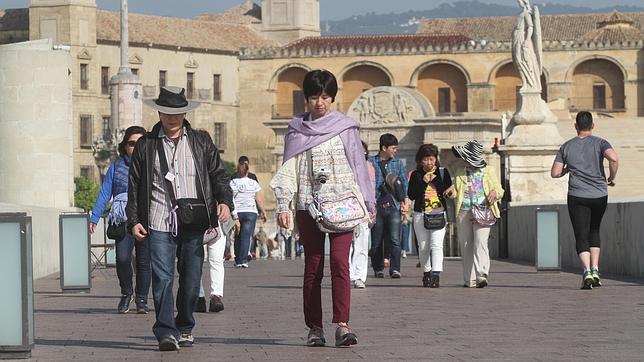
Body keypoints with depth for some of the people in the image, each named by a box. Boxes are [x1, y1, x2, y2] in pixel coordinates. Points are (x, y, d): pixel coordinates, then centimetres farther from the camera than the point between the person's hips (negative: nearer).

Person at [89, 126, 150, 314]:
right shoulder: (117, 167, 10)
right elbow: (104, 193, 8)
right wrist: (94, 218, 2)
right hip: (123, 219, 0)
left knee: (144, 261, 2)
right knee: (122, 258, -16)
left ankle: (142, 299, 17)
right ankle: (126, 293, 7)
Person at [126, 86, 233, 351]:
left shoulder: (201, 142, 13)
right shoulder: (146, 145, 10)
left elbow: (218, 175, 12)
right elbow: (134, 186, 11)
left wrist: (225, 201, -6)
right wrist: (134, 220, 4)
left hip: (194, 223, 1)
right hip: (159, 223, -1)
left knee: (191, 279, 5)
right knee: (162, 278, -12)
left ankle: (185, 329, 20)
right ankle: (166, 333, -14)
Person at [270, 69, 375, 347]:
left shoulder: (345, 127, 7)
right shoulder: (297, 130, 10)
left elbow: (358, 165, 10)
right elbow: (288, 169, 9)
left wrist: (367, 203, 7)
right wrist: (283, 205, 0)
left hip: (342, 203, -1)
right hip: (308, 206, 1)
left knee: (340, 262, -15)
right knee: (313, 267, 2)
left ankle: (342, 325, -20)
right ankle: (314, 328, 8)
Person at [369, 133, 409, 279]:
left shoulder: (398, 163, 13)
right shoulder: (371, 162, 3)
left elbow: (404, 184, 15)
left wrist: (404, 203, 7)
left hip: (393, 206, 1)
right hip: (376, 206, -1)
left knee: (395, 239, -11)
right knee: (376, 242, 4)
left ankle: (395, 269, -13)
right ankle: (378, 269, 16)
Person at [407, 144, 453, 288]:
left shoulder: (443, 173, 8)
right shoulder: (416, 175, 7)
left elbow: (448, 192, 2)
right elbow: (411, 195, -1)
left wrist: (436, 179, -9)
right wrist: (423, 182, -10)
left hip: (439, 213, -2)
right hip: (420, 214, 2)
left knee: (436, 244, -17)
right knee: (423, 247, 6)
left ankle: (436, 275, -25)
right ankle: (426, 272, 24)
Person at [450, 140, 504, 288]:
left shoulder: (489, 171, 10)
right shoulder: (459, 170, 14)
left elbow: (499, 190, 13)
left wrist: (495, 192, -10)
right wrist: (452, 192, -5)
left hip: (483, 211, -3)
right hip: (464, 211, 3)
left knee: (480, 243, -16)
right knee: (466, 246, 3)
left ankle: (481, 275, -26)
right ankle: (470, 280, 8)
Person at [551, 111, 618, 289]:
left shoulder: (566, 147, 5)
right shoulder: (600, 143, 0)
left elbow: (555, 173, 3)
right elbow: (614, 158, -19)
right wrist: (612, 177, -3)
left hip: (577, 196, -1)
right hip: (599, 195, 1)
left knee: (581, 236, -1)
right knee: (594, 231, 20)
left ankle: (587, 271, -22)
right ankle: (595, 270, 10)